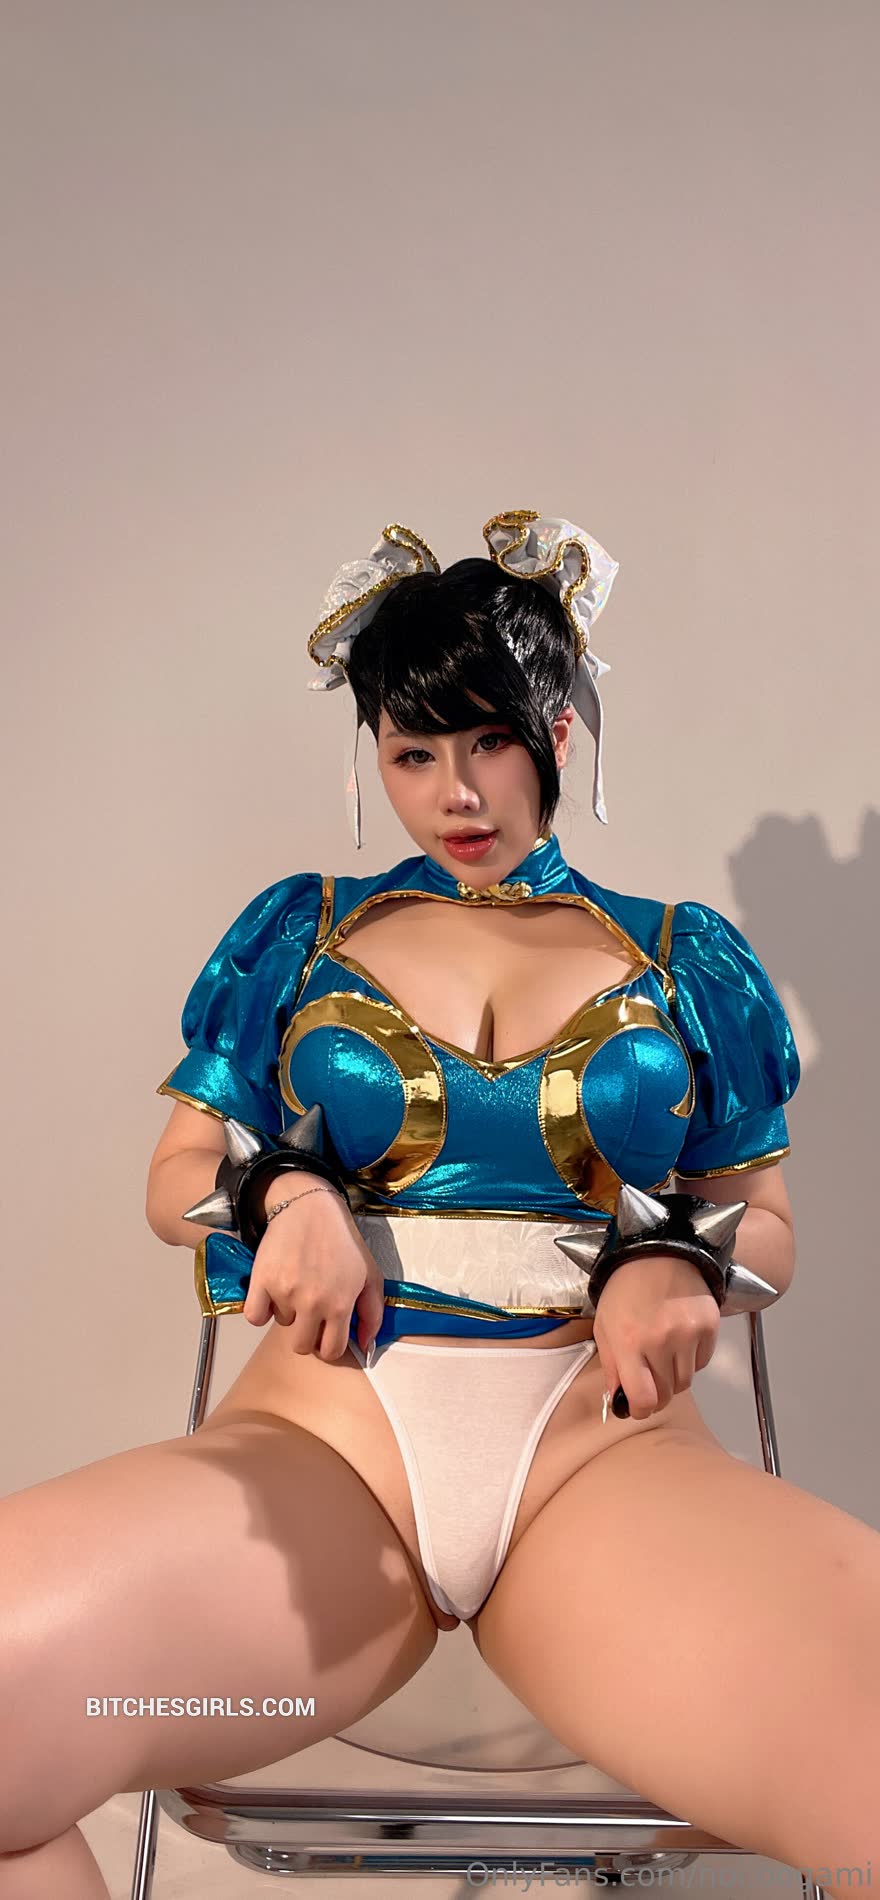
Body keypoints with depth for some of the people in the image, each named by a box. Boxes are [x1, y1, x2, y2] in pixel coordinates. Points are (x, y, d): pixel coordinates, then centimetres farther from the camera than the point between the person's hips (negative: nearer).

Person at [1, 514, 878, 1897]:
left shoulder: (688, 960, 19)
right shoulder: (298, 934, 20)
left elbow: (765, 1220, 20)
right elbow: (177, 1178, 20)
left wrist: (679, 1261, -5)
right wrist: (282, 1194, -3)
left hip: (603, 1444, 1)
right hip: (327, 1432, 0)